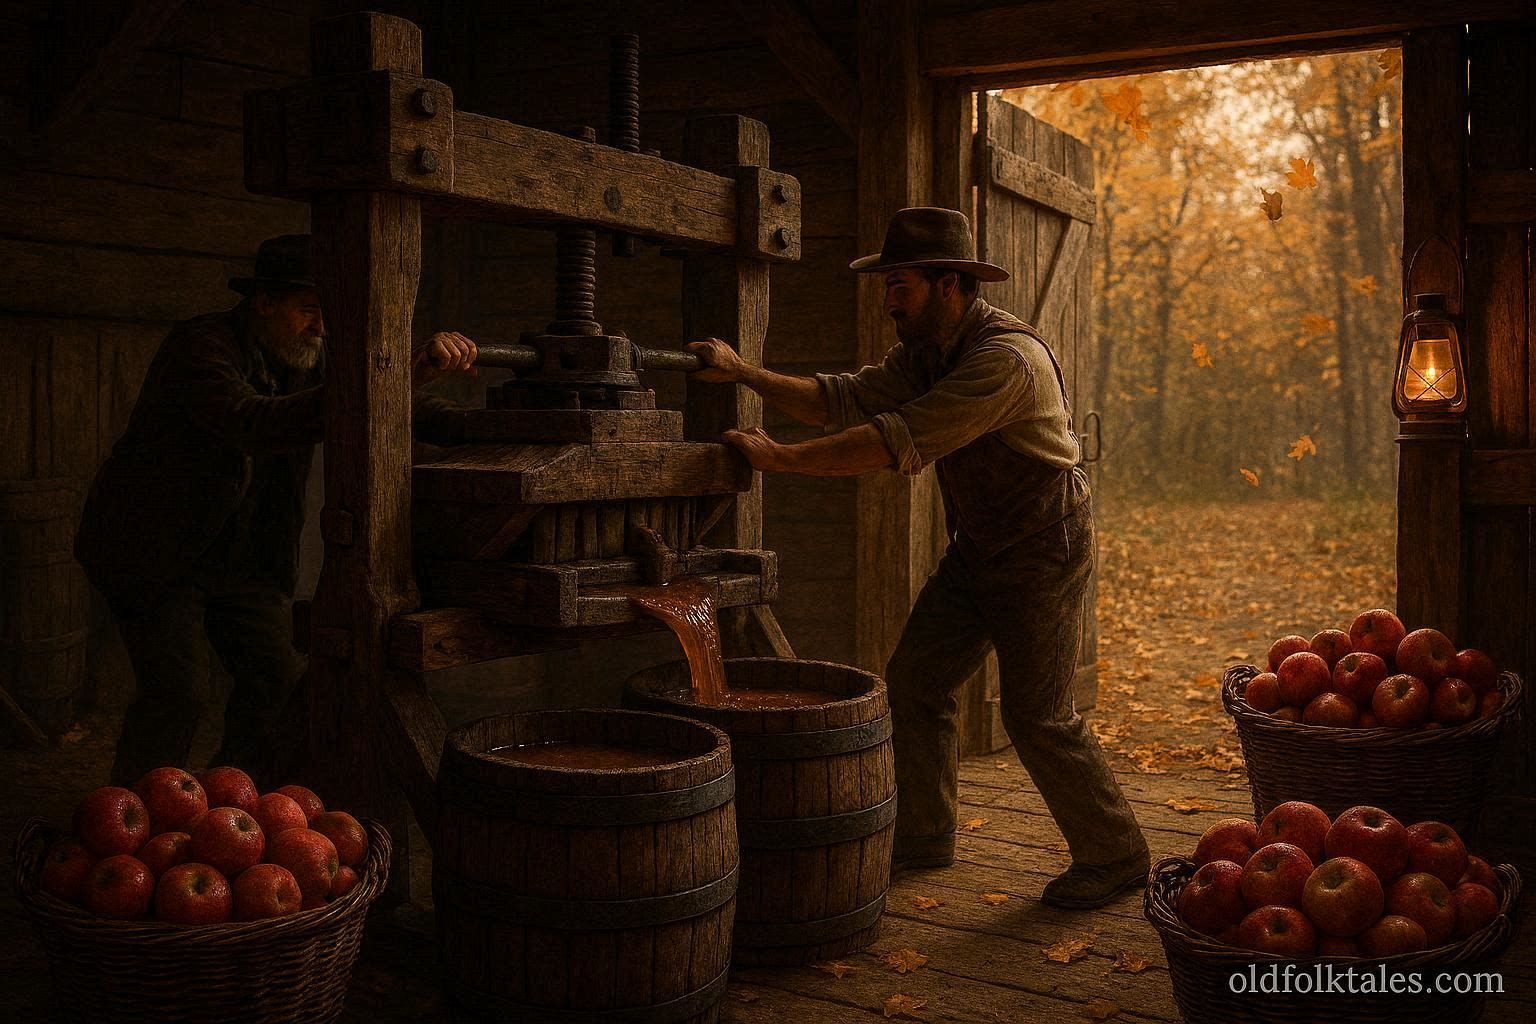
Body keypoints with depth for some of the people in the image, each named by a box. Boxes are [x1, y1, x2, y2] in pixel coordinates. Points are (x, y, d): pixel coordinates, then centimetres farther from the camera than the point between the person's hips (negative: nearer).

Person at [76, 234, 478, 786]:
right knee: (176, 692, -12)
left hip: (242, 557, 7)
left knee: (278, 680, 2)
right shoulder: (200, 346, -24)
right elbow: (256, 423, -43)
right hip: (155, 552, -7)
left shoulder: (307, 358, -1)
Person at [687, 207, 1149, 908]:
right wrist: (744, 374, -11)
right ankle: (923, 837, 22)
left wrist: (781, 459, -30)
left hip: (1043, 549, -9)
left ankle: (1115, 857, 14)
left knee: (1037, 717, -5)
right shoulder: (922, 353, 3)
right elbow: (843, 400, -1)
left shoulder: (1007, 357, -28)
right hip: (975, 548, 9)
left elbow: (901, 441, -34)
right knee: (914, 684, 7)